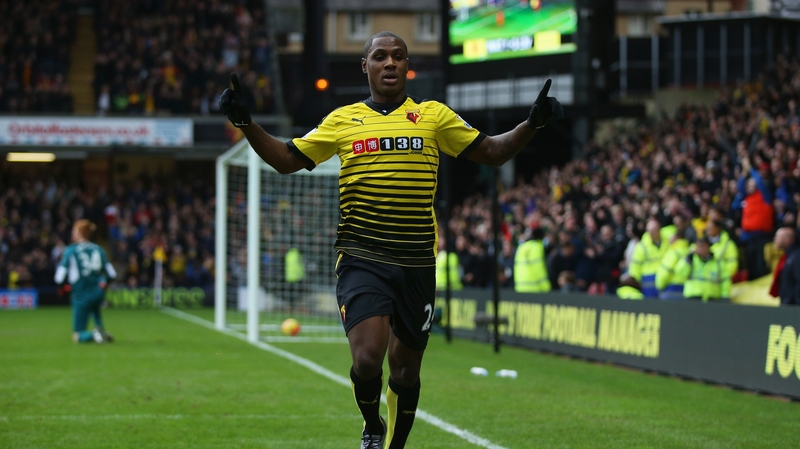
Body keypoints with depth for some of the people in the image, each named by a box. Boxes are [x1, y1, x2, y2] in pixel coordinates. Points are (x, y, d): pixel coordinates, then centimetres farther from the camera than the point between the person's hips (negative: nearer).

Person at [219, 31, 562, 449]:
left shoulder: (433, 115, 8)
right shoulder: (343, 120, 7)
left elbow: (491, 152, 11)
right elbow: (286, 159, 13)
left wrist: (533, 123, -3)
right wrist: (245, 122, 0)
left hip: (417, 263, 2)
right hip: (361, 260, -2)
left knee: (405, 370, 8)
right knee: (367, 356, -19)